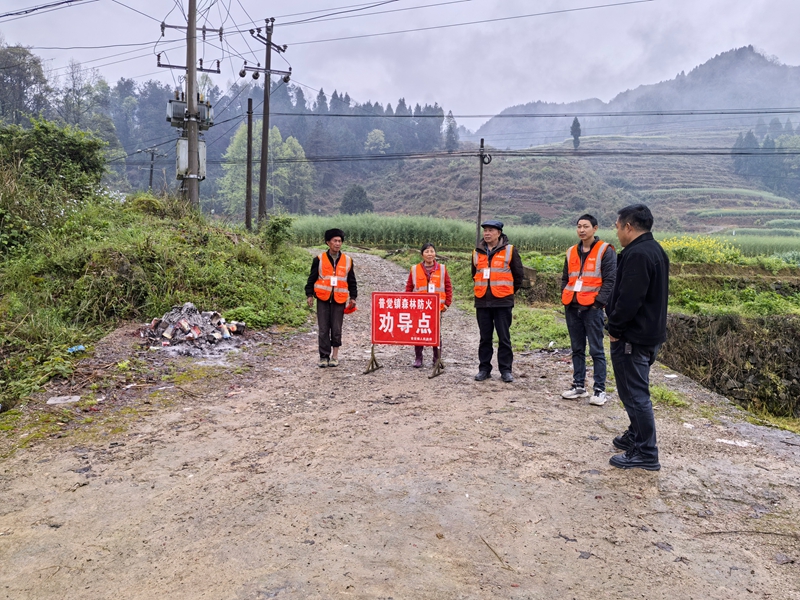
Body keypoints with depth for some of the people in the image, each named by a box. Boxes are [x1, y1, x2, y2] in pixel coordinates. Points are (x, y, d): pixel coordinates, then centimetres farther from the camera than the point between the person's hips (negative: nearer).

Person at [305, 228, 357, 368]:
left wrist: (353, 297, 8)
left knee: (336, 329, 4)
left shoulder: (347, 260, 7)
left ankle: (335, 356, 17)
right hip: (323, 298, -1)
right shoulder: (319, 259, 2)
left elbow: (352, 281, 13)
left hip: (339, 299, 1)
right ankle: (324, 357, 9)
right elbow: (312, 278, 6)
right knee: (323, 329, 1)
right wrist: (309, 295, 0)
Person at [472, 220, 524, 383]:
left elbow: (518, 274, 5)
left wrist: (510, 291, 10)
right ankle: (484, 368, 18)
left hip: (503, 302, -3)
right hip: (482, 302, 4)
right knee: (485, 337, 10)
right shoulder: (477, 252, 9)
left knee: (504, 337, 1)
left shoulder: (509, 250, -2)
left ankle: (505, 370, 10)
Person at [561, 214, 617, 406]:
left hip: (592, 308, -6)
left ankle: (599, 390, 5)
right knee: (577, 349, 12)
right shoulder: (572, 252, 14)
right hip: (572, 307, 6)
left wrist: (599, 302, -14)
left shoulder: (605, 251, -4)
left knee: (596, 350, -2)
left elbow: (610, 280, -8)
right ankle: (578, 386, 21)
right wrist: (565, 297, 8)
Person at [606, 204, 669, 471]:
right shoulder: (654, 250, 13)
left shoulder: (638, 254, -21)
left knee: (635, 393, -3)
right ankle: (636, 436, 34)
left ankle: (646, 454, 4)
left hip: (633, 338, -11)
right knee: (636, 391, 21)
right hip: (650, 334, 11)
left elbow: (629, 299, -26)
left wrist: (614, 328, -12)